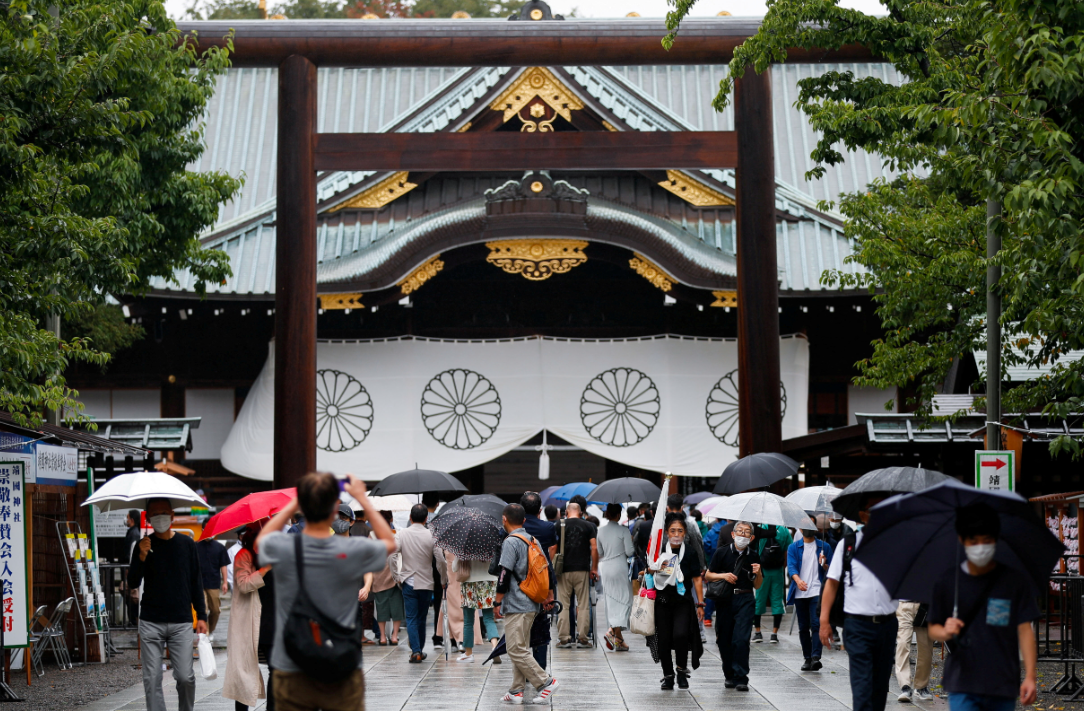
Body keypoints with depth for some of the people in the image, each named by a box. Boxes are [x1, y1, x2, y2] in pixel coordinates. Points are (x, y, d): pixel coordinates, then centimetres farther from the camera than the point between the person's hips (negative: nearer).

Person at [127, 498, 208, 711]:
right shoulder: (144, 545, 3)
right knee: (152, 679, -1)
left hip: (181, 623, 0)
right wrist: (142, 557, -17)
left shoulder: (186, 544, 6)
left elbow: (196, 581, 12)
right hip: (151, 623, 0)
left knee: (185, 677, -5)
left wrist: (201, 615, 7)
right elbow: (133, 584, -2)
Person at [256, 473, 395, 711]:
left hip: (292, 676, 1)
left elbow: (261, 540, 16)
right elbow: (390, 542, 11)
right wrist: (362, 498, 16)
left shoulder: (282, 549, -12)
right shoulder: (353, 551, -14)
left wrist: (295, 503, 17)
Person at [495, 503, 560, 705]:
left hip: (516, 605, -9)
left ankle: (546, 682, -9)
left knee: (517, 651, -7)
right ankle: (517, 691, 11)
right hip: (532, 605, 9)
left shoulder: (510, 542, -13)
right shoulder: (534, 541, 12)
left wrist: (498, 602, -6)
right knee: (520, 649, 12)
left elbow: (504, 575, -16)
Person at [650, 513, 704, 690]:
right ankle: (668, 675, 17)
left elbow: (697, 579, 2)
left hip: (683, 601, -2)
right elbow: (649, 572, 14)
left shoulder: (690, 553, -1)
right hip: (663, 600, 2)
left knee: (680, 634, -19)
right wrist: (657, 569, -9)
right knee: (664, 639, 3)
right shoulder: (660, 551, 2)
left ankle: (681, 669, 3)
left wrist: (700, 604, 0)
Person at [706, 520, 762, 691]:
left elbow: (757, 585, 13)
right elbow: (707, 576, 7)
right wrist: (723, 575, -9)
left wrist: (758, 573, -7)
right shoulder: (722, 552, 3)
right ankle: (729, 675, 22)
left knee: (741, 639, -11)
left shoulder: (753, 556, 8)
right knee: (724, 640, 5)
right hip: (724, 600, 0)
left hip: (745, 600, 0)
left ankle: (741, 678, -8)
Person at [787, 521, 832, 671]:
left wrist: (824, 565, -12)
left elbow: (831, 571, 12)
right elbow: (791, 566, -5)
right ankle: (807, 658, 14)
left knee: (816, 624, -15)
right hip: (800, 593, 2)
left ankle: (816, 657, -20)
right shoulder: (793, 547, 11)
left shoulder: (824, 547, 11)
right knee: (803, 627, 6)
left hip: (817, 592, -2)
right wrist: (798, 580, -25)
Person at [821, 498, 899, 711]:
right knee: (862, 684, -11)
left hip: (887, 624, 3)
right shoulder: (847, 544, 3)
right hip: (858, 624, -3)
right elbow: (832, 582, 3)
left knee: (881, 685, 10)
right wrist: (824, 620, -4)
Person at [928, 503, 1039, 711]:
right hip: (962, 685, -1)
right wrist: (945, 632, -14)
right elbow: (933, 628, 10)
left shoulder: (1015, 581, 1)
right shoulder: (946, 583, 3)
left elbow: (1025, 629, 1)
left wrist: (1030, 676, -6)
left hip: (1003, 687, 1)